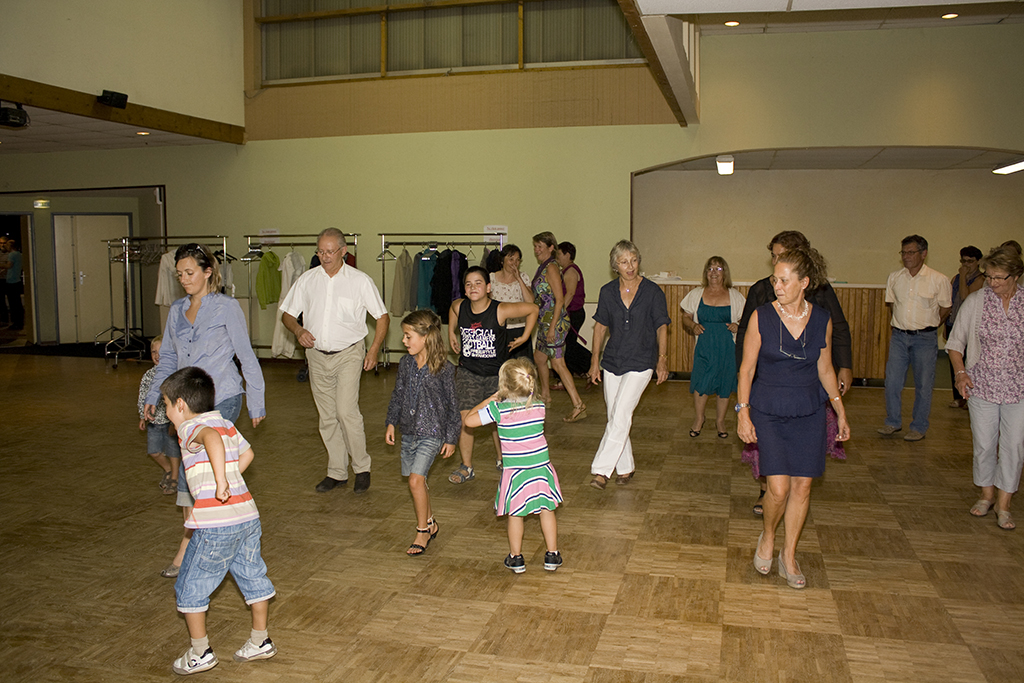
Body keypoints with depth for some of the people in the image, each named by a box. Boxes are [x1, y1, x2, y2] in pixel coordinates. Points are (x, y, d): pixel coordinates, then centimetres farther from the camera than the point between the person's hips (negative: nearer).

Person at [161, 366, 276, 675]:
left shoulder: (191, 427, -8)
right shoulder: (226, 424, 16)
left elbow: (212, 439, -32)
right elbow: (247, 453, 32)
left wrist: (220, 481, -37)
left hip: (216, 524, -8)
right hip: (248, 514, 8)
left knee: (190, 586, 10)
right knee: (252, 576, 19)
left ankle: (200, 652, 19)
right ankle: (261, 641, 31)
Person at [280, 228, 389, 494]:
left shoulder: (360, 280, -4)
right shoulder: (307, 279, 5)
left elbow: (383, 317, 2)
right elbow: (287, 314, 11)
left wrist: (374, 349, -8)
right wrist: (298, 330, -10)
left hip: (348, 354, -4)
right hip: (317, 356, 4)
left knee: (346, 411, -16)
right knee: (327, 417, 9)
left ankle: (362, 468, 2)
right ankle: (337, 472, 20)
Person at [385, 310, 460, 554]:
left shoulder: (444, 368, -14)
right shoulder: (406, 363, 2)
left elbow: (452, 404, -8)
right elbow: (398, 394, 14)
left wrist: (451, 438, -5)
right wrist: (391, 423, 11)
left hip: (432, 433, -6)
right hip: (409, 431, 6)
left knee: (415, 480, -14)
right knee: (418, 480, 16)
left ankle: (423, 531, 3)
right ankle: (430, 524, 35)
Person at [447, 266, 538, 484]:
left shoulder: (500, 311, -20)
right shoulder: (459, 307, -9)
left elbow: (533, 308, -8)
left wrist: (524, 337, -4)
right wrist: (452, 334, 15)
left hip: (497, 374, -2)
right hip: (468, 372, 2)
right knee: (464, 418, -7)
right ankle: (466, 467, 10)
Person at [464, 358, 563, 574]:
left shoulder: (499, 410, -16)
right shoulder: (539, 407, -4)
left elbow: (469, 420, -9)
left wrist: (491, 399, -1)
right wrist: (498, 401, 15)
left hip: (515, 471, -3)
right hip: (541, 467, 3)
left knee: (515, 515, 13)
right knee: (547, 510, 16)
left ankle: (516, 557, 23)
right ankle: (552, 555, 23)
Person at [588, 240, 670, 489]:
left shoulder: (653, 291, -5)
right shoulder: (608, 292, 4)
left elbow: (661, 327, 2)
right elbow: (600, 326, 10)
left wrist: (662, 360, -3)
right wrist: (595, 361, 8)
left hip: (641, 363, -4)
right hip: (613, 361, 4)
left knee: (620, 416, -14)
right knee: (615, 418, 7)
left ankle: (601, 469, -10)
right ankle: (626, 467, 23)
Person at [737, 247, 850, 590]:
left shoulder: (821, 320, 0)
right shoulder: (761, 316, -7)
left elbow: (825, 369, 10)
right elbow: (746, 368, -3)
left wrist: (841, 413, 10)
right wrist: (743, 413, -8)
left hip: (809, 413, 3)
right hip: (769, 413, -2)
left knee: (802, 486, 4)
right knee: (779, 487, -10)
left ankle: (788, 556, 20)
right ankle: (767, 537, 21)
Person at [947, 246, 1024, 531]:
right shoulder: (975, 302, -2)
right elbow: (956, 342, 6)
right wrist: (960, 372, -8)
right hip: (982, 386, 0)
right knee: (984, 444, 8)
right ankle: (986, 495, 29)